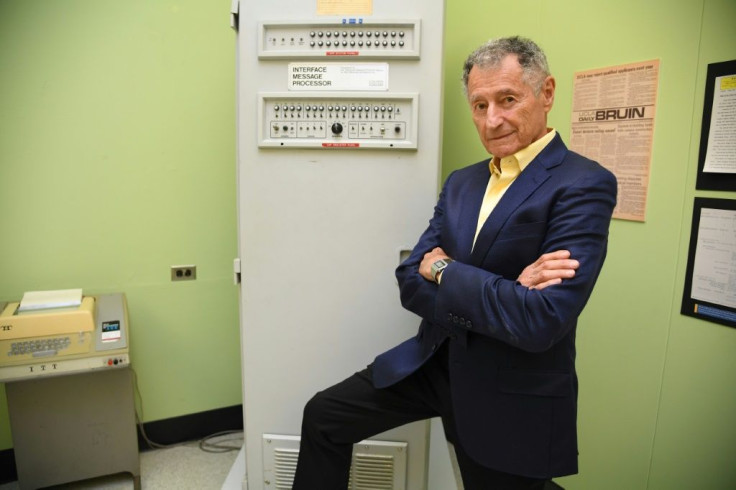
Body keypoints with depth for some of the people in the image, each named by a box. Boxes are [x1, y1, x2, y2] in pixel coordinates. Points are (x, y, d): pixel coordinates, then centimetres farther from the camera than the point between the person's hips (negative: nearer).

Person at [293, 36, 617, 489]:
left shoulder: (584, 185, -17)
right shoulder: (461, 182, 4)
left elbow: (541, 322, -27)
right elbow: (411, 284, -3)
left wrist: (441, 270, -16)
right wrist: (497, 293, -20)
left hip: (512, 397, -5)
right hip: (436, 362, 6)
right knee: (322, 416, 10)